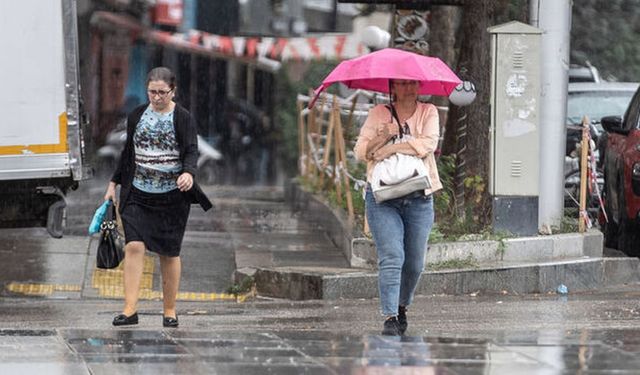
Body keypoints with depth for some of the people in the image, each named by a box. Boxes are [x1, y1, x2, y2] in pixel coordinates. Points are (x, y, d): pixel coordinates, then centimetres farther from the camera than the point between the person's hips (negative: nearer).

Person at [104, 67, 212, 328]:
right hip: (138, 195, 2)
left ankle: (169, 311, 16)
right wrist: (114, 183, 18)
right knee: (133, 246, -13)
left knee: (169, 253, 4)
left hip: (172, 197, -2)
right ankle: (130, 309, -16)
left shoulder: (183, 119, -2)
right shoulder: (137, 116, 9)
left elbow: (191, 151, -12)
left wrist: (188, 172, -33)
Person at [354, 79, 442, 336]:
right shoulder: (378, 114, 8)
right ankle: (389, 317, -19)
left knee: (414, 263, 5)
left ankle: (402, 307, 30)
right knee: (392, 256, -16)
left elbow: (429, 144, -9)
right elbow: (361, 151, 1)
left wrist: (393, 148, -15)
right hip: (382, 198, -2)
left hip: (419, 199, 2)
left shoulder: (428, 112, 8)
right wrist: (384, 135, -15)